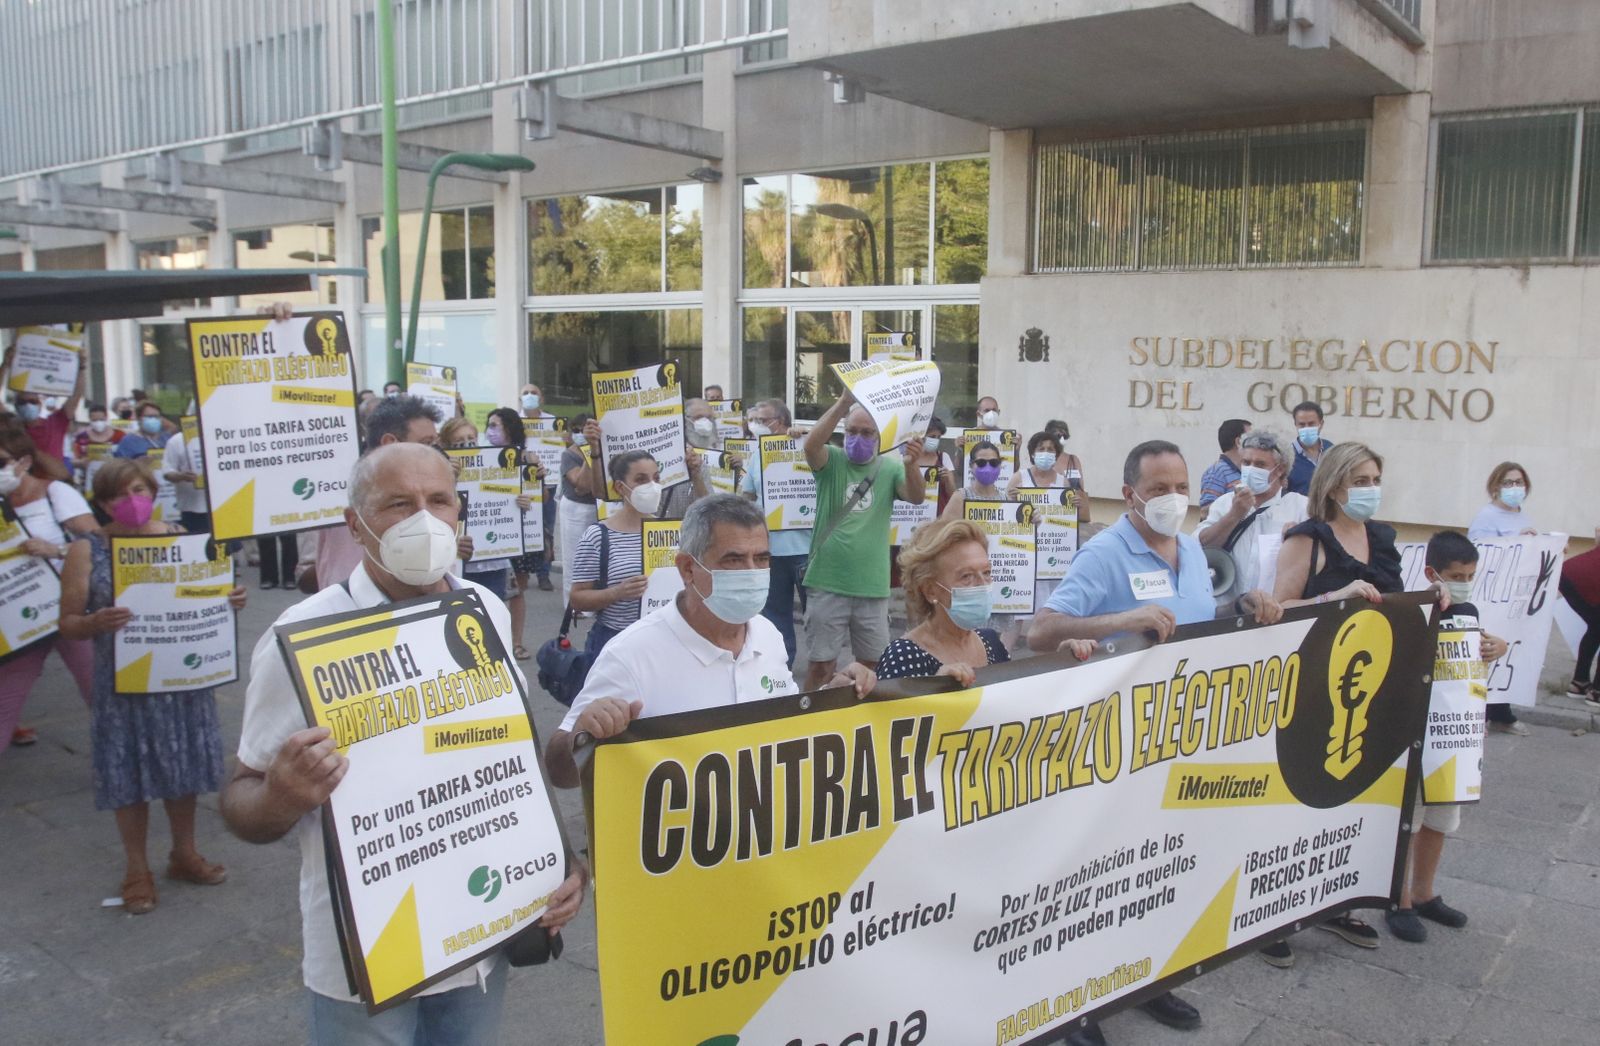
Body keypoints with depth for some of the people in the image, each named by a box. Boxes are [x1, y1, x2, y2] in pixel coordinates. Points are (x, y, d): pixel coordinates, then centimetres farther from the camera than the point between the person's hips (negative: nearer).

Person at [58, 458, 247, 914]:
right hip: (124, 682, -2)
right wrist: (95, 624, -26)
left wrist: (230, 601, -11)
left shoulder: (180, 536, 2)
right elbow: (68, 624, -4)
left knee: (182, 763, 13)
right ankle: (137, 871, 22)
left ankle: (184, 854, 32)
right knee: (130, 773, 5)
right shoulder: (86, 551, -5)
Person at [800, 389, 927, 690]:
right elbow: (811, 444, -20)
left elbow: (917, 497, -13)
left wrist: (910, 464, -34)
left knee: (872, 664, 13)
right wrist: (844, 402, -30)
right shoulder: (832, 461, 0)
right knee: (822, 664, 5)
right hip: (827, 584, -2)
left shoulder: (890, 467, 3)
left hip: (873, 586, 2)